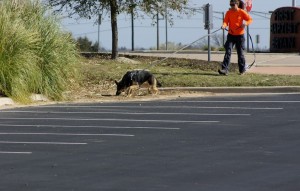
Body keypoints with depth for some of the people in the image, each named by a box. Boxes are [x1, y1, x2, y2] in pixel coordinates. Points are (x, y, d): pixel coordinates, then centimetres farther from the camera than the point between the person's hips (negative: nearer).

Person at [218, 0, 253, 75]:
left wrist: (245, 23, -22)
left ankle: (242, 69, 23)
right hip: (231, 35, 2)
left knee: (240, 53, 7)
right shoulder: (228, 12, 1)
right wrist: (224, 25, -30)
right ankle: (225, 70, -16)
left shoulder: (242, 12, -5)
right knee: (228, 52, -10)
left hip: (240, 35, -2)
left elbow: (250, 19, -1)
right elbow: (226, 21, -7)